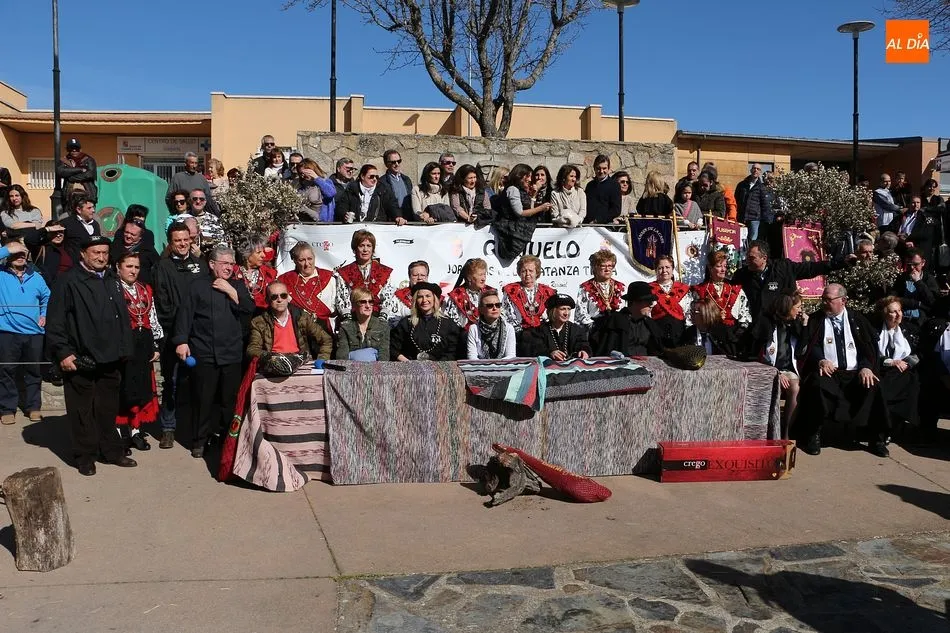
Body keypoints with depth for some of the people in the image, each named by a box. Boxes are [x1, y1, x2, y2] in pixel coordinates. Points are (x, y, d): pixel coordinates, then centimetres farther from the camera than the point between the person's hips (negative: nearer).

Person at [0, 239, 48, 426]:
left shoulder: (36, 277, 9)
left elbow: (47, 297, 21)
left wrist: (44, 315, 8)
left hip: (34, 333, 3)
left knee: (33, 371, 10)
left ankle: (33, 407, 21)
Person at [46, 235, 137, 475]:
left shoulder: (111, 280, 13)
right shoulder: (70, 281, -9)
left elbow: (123, 317, 17)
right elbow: (55, 321, -12)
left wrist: (123, 349, 13)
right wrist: (62, 352, -16)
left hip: (110, 359, 6)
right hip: (81, 360, -6)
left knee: (109, 409, 15)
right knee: (83, 410, 5)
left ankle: (112, 451, 25)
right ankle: (85, 456, 15)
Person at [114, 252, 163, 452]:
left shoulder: (146, 290, 14)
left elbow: (153, 320, 15)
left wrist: (157, 345, 10)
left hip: (144, 344, 6)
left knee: (143, 387, 9)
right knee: (122, 388, 0)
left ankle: (136, 430, 20)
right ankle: (121, 432, 11)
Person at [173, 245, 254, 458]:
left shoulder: (237, 286, 13)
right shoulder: (198, 285, 4)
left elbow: (249, 309, 0)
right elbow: (185, 313, -1)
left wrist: (231, 291, -7)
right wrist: (181, 341, -9)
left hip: (232, 353, 3)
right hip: (203, 352, -3)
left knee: (229, 398, 5)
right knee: (203, 398, 1)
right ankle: (199, 441, 13)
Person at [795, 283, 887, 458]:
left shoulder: (857, 320, 16)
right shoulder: (815, 320, 12)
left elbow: (870, 347, 8)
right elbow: (809, 346, 1)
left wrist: (866, 367, -11)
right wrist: (820, 360, -20)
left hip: (855, 374, 2)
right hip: (827, 372, -2)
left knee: (875, 387, -27)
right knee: (819, 384, -35)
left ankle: (876, 438, -10)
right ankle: (813, 436, -21)